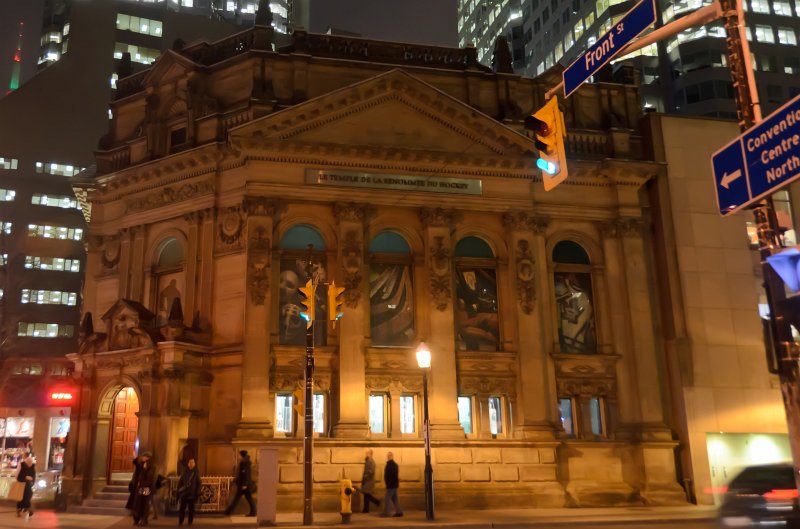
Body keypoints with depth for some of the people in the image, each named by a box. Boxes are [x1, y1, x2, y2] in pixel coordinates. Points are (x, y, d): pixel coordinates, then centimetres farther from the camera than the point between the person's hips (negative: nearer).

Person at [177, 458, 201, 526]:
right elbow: (180, 483, 3)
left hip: (192, 494, -1)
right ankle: (180, 522, 7)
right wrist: (178, 493, -3)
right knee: (182, 508, -2)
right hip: (184, 494, 1)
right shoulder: (184, 472, 4)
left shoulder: (196, 473, 2)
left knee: (191, 509, 2)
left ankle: (190, 523, 9)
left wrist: (197, 494, -6)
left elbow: (198, 484, 1)